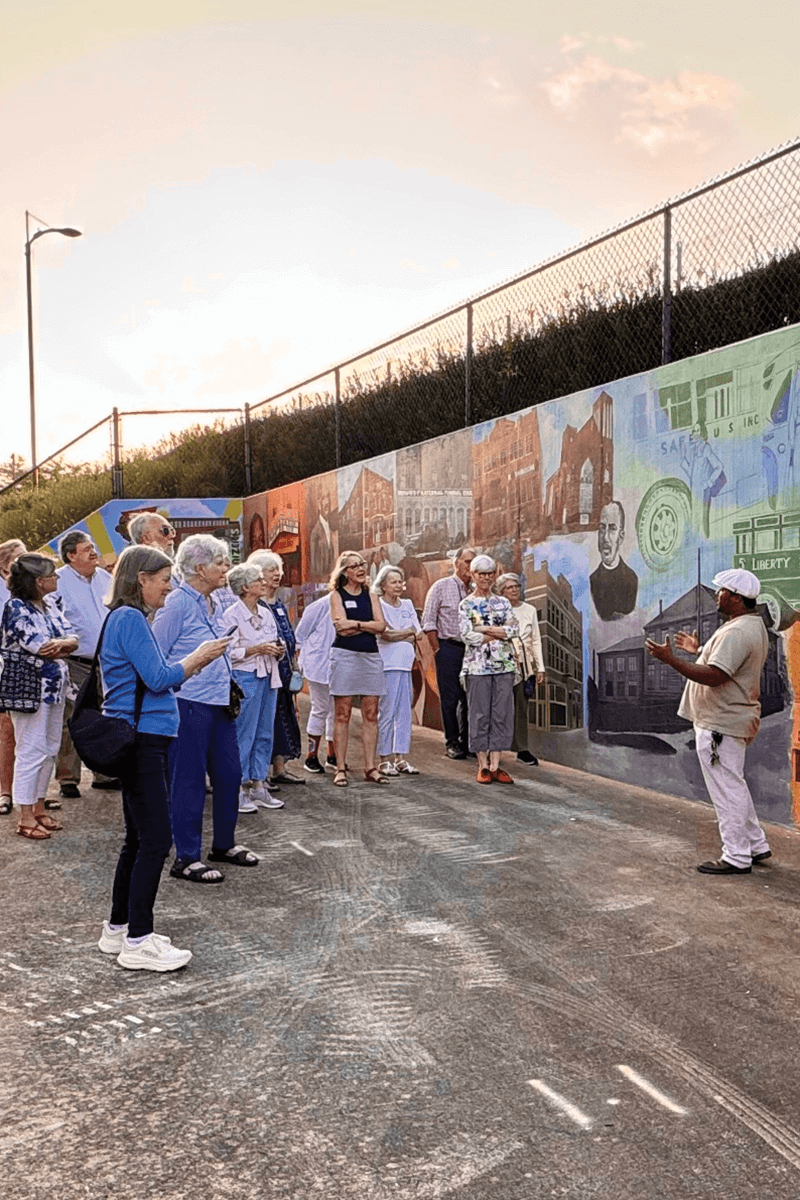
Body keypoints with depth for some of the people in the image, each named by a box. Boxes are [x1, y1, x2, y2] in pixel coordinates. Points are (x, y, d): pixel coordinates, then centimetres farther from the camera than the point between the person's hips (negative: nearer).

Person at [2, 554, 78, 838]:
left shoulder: (52, 602, 9)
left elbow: (72, 639, 2)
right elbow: (42, 648, -20)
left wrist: (57, 644, -19)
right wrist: (64, 646, -4)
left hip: (55, 686, 8)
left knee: (50, 749, 13)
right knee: (31, 751, -2)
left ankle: (39, 808, 25)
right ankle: (26, 818, 7)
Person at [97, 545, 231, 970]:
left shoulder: (128, 618, 17)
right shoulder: (130, 619, -13)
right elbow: (159, 679, -18)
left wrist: (195, 661, 10)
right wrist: (198, 656, -4)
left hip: (138, 741, 10)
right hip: (140, 740, -10)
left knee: (138, 839, 15)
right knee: (155, 839, -7)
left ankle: (118, 929, 25)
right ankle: (138, 943, -1)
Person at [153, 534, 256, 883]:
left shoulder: (213, 604, 13)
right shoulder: (177, 603, -13)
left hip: (218, 703, 8)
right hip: (188, 704, -8)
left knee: (229, 773, 13)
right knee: (189, 780, 0)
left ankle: (224, 844, 30)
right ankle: (186, 858, 12)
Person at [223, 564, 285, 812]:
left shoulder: (266, 613, 13)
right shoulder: (231, 615, -8)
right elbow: (228, 652, -14)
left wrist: (278, 650, 0)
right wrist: (256, 649, -19)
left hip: (268, 677, 7)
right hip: (245, 678, -7)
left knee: (265, 734, 9)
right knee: (243, 735, -3)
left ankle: (258, 787, 17)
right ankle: (238, 790, 6)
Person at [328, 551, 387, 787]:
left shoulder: (370, 596, 14)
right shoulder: (337, 595, 2)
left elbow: (381, 626, 0)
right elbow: (342, 628, -11)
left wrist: (356, 623, -9)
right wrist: (368, 625, -5)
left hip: (370, 656, 4)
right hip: (344, 656, -4)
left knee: (371, 714, 3)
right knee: (343, 714, -2)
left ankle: (370, 767, 9)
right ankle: (341, 769, 3)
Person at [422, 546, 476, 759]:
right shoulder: (441, 587, 0)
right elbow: (428, 622, -2)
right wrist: (438, 650, -7)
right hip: (449, 648, -4)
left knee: (470, 697, 6)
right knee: (449, 698, -1)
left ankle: (466, 742, 17)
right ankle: (451, 743, 8)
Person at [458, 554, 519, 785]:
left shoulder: (503, 602, 12)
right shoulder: (466, 604, 2)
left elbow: (514, 630, -1)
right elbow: (467, 636, -10)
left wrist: (483, 629, -9)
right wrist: (500, 633, -8)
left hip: (504, 665, 3)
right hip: (478, 666, -3)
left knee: (502, 714, 2)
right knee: (480, 714, 0)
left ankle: (495, 765, 8)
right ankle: (483, 766, 8)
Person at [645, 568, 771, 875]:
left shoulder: (737, 632, -23)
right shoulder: (753, 625, 12)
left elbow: (714, 677, -30)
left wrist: (670, 659, -28)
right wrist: (700, 650, 23)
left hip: (721, 726, -11)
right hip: (727, 720, 11)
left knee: (726, 789, -3)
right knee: (733, 785, 21)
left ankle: (736, 858, 6)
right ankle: (756, 846, 30)